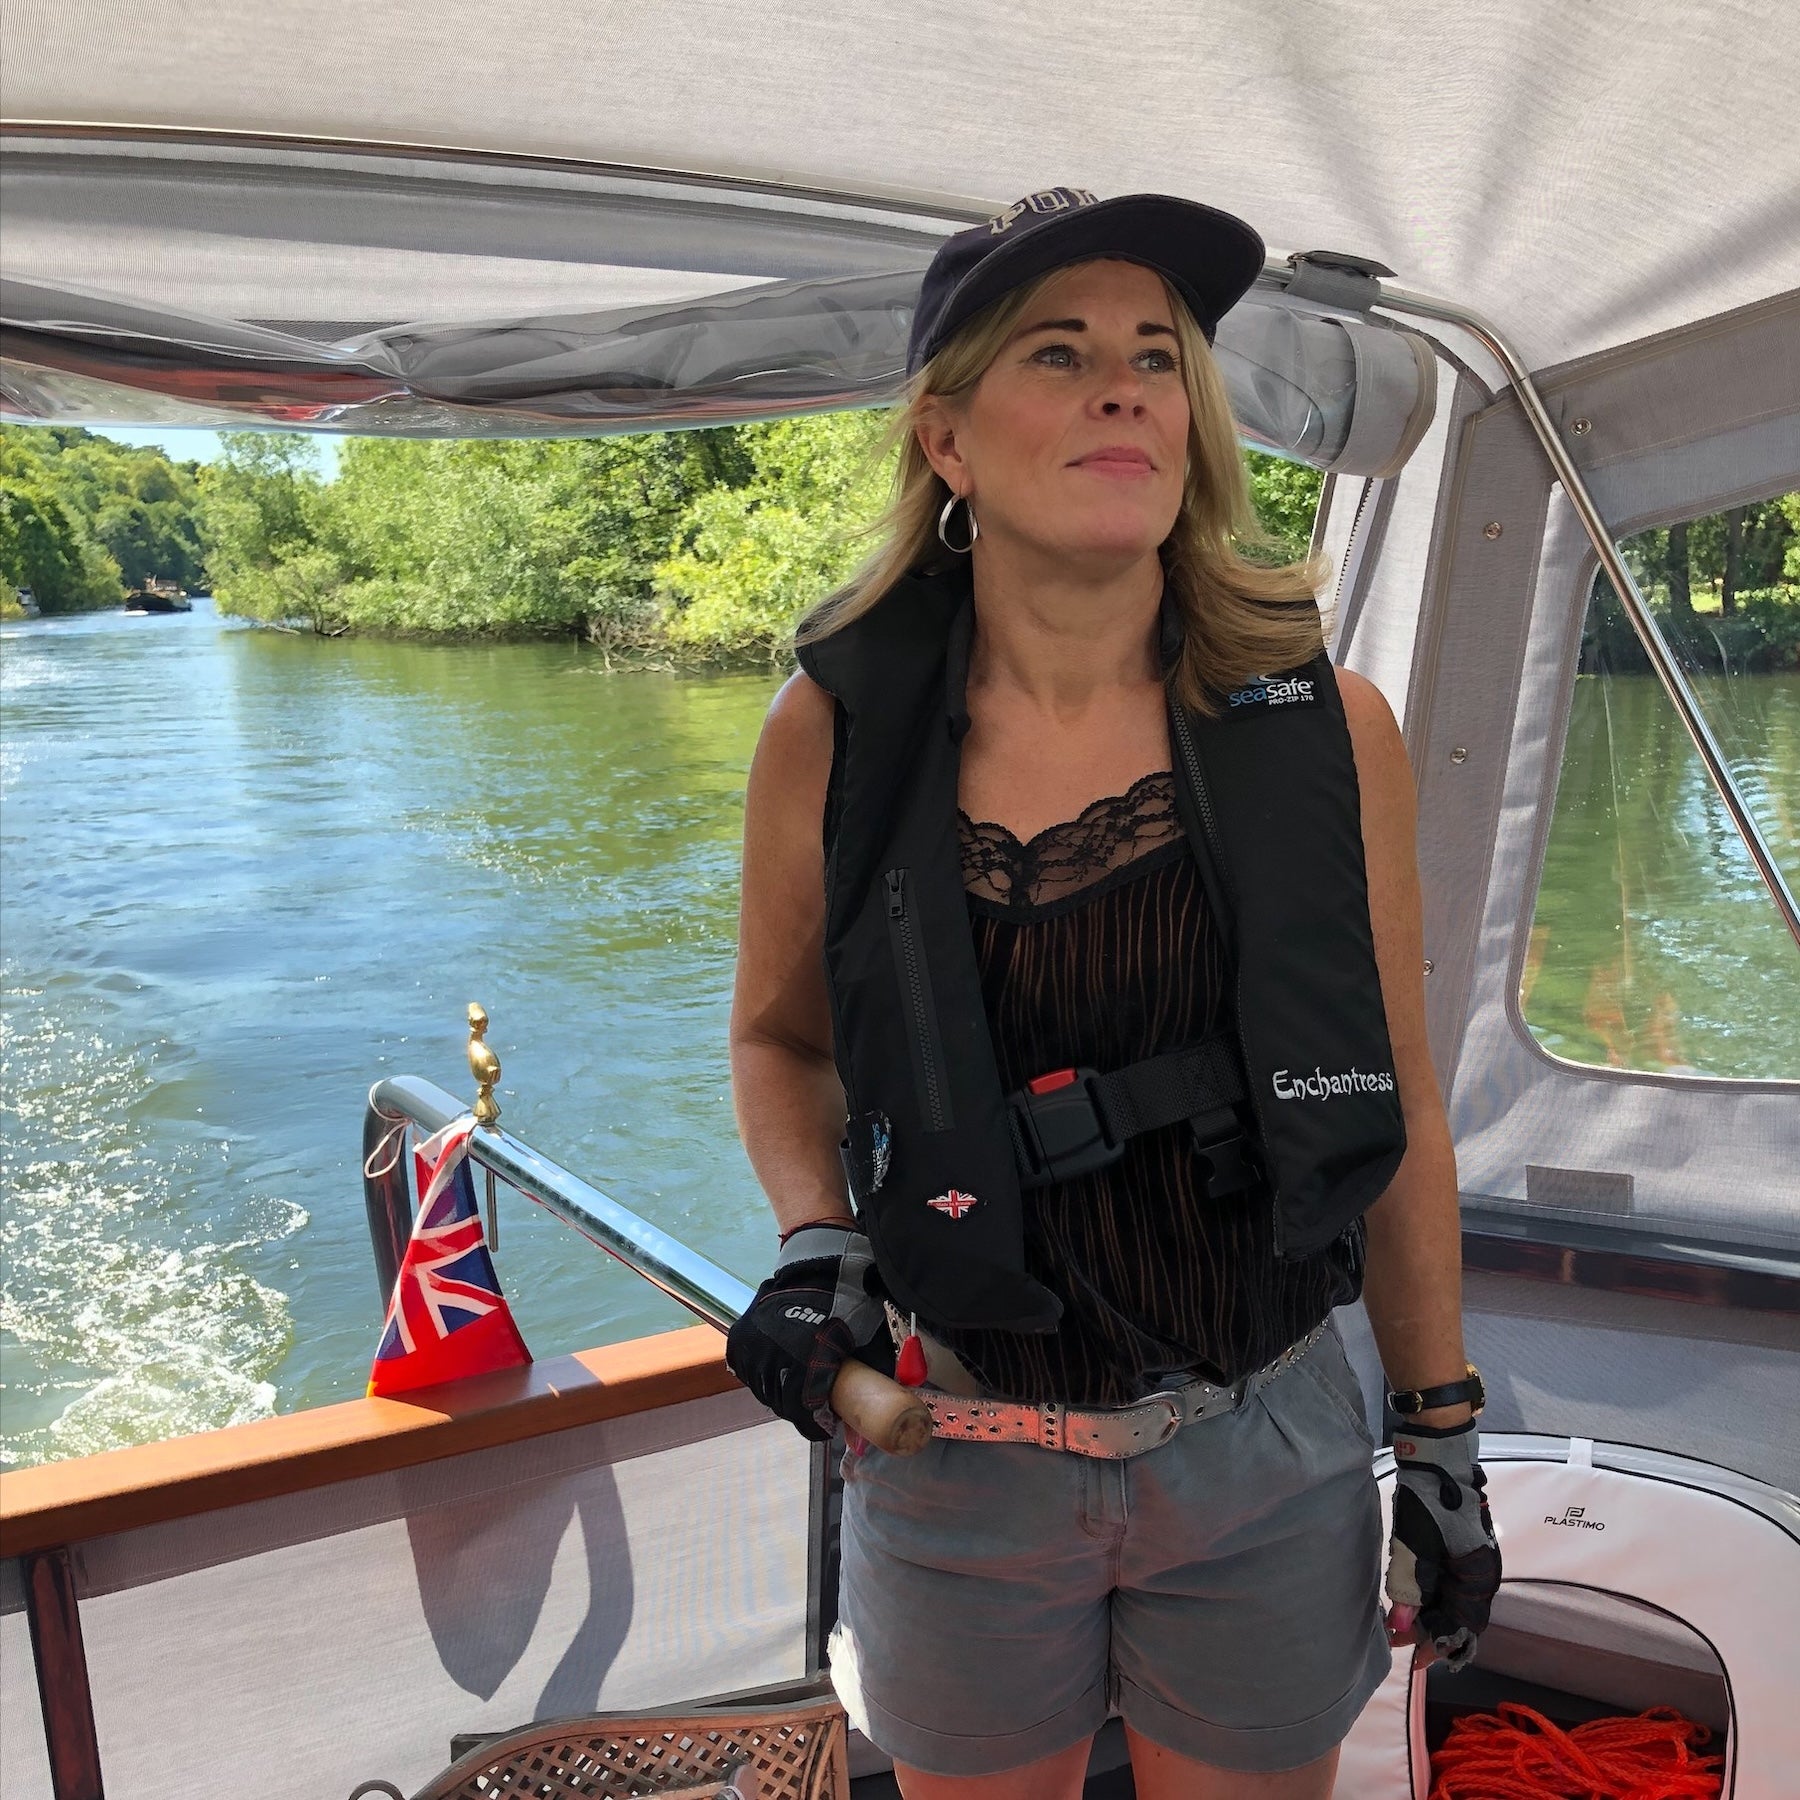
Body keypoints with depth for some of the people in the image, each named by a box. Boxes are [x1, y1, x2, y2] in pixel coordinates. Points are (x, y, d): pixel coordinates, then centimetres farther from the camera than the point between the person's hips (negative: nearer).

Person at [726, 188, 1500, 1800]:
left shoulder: (1327, 728, -10)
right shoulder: (836, 733, -11)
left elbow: (1394, 1106, -1)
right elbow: (782, 1036, 5)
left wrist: (1442, 1430, 4)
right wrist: (811, 1241, -13)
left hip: (1269, 1454, 1)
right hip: (955, 1456, 0)